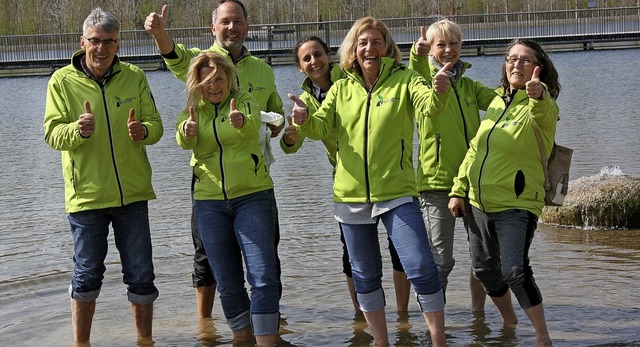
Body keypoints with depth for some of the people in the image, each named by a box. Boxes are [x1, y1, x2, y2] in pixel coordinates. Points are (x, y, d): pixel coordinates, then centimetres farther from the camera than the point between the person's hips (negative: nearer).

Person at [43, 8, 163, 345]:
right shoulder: (62, 80, -2)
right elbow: (52, 133, -8)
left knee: (141, 276, 7)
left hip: (132, 193, 2)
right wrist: (79, 130, -29)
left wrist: (143, 130, -21)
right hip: (86, 194, -2)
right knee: (87, 276, 6)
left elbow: (156, 124, 2)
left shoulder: (134, 77, 4)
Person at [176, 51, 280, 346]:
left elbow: (253, 123, -26)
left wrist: (241, 121, -50)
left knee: (263, 277, -12)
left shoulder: (244, 101, -2)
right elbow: (183, 140, -17)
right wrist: (187, 131, -42)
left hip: (252, 197, -3)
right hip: (210, 203, 3)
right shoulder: (193, 111, 5)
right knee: (228, 284, 8)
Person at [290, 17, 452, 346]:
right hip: (351, 196, 4)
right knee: (365, 277, 13)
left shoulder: (404, 80, -3)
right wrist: (304, 120, -25)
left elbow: (428, 105, -21)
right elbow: (321, 126, -2)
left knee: (422, 269, -12)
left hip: (397, 194, -3)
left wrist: (439, 93, -44)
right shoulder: (341, 89, 7)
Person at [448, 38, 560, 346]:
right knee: (484, 269, 16)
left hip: (517, 205, -7)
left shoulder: (541, 104, -10)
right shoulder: (498, 102, 10)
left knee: (515, 271, -20)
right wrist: (458, 190, 9)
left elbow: (543, 113, -38)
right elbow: (475, 149, 15)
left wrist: (538, 95, -61)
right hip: (479, 203, 7)